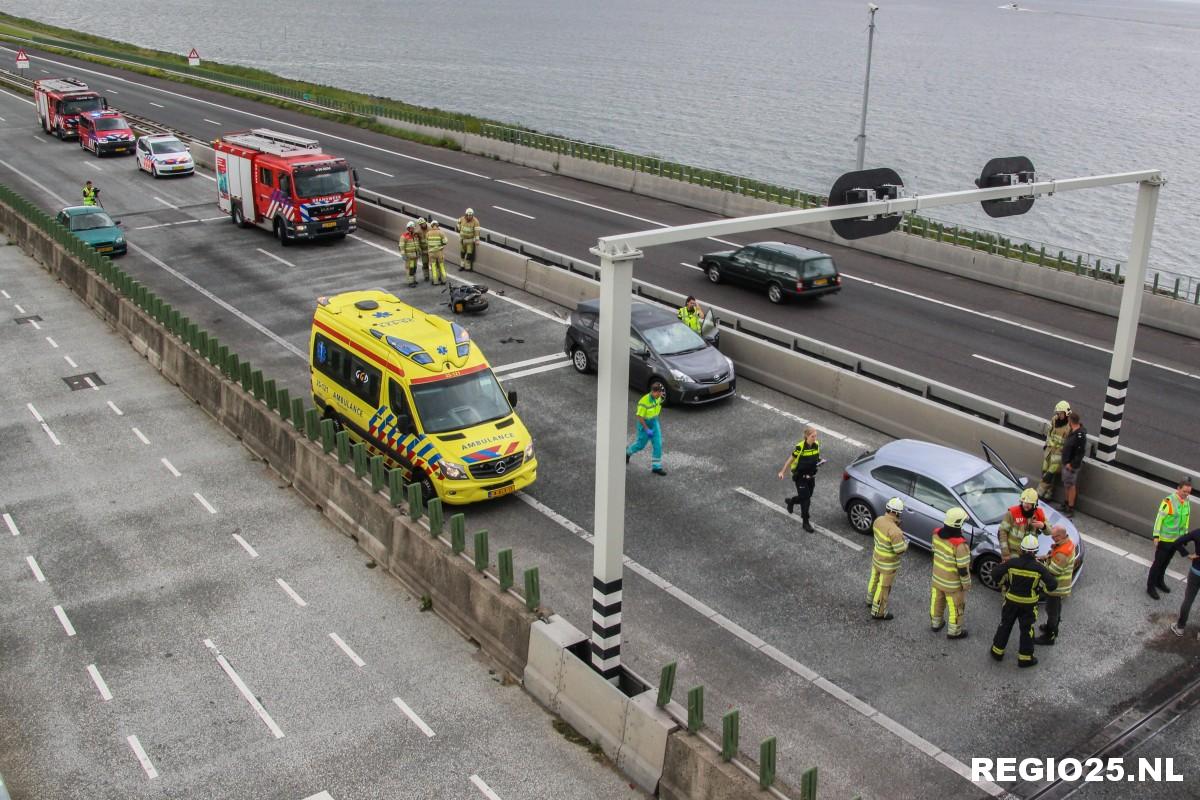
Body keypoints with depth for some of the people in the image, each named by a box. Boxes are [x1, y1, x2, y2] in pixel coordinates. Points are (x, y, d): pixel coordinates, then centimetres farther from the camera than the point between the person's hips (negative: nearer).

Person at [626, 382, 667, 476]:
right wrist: (647, 430, -25)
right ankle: (628, 451, 43)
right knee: (641, 444, 12)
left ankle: (656, 467, 7)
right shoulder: (644, 402, -30)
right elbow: (639, 417, -24)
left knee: (658, 444, -1)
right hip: (644, 423, -6)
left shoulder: (658, 398, -9)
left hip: (654, 422, 6)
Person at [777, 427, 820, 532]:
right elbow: (791, 460, -9)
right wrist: (782, 472, -4)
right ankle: (806, 523, 7)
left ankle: (791, 501, 47)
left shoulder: (816, 445, -5)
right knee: (805, 499, -6)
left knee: (807, 498, 16)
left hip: (811, 476, 6)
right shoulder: (800, 447, -20)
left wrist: (819, 462, -9)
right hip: (800, 477, -6)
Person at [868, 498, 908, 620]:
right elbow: (899, 549, -28)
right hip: (888, 564, -7)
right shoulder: (895, 531, -36)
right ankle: (878, 612, 24)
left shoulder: (879, 520, -13)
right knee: (883, 587, 10)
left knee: (875, 579, 29)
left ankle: (871, 599, 52)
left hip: (876, 558, 7)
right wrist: (906, 542, -7)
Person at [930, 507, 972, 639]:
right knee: (956, 607, 16)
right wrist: (966, 584, -9)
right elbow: (963, 568, -24)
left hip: (937, 577, 6)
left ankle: (935, 623, 47)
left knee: (937, 601, 27)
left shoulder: (937, 534, -14)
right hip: (953, 583, -6)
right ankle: (954, 632, 33)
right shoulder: (960, 544, -34)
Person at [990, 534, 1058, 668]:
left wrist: (1004, 584, 9)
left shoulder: (1012, 563, -15)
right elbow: (1052, 585, -14)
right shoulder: (1039, 568, -18)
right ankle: (1025, 658, 20)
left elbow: (996, 574, -9)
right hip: (1029, 604, -1)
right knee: (1026, 629, 12)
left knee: (1005, 625, 17)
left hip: (1011, 601, 1)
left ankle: (997, 652, 27)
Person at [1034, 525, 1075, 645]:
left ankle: (1050, 636, 22)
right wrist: (1048, 557, -3)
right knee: (1056, 609, 28)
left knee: (1052, 611, 8)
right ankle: (1051, 627, 47)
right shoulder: (1068, 542, -4)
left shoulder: (1062, 554, -35)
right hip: (1060, 585, 9)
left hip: (1056, 587, -9)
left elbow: (1052, 571, -28)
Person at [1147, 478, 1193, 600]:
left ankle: (1159, 582, 38)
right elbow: (1159, 518, -19)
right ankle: (1150, 587, 15)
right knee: (1158, 563, 4)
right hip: (1164, 539, -6)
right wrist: (1156, 535, -18)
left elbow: (1186, 519, 11)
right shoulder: (1169, 501, -23)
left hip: (1176, 539, 6)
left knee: (1166, 562, 21)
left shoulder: (1187, 502, -1)